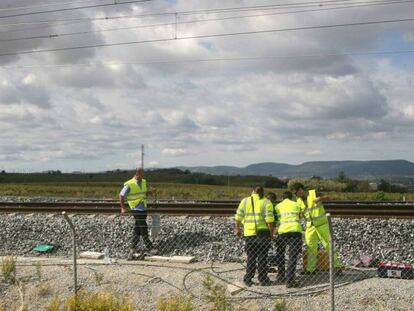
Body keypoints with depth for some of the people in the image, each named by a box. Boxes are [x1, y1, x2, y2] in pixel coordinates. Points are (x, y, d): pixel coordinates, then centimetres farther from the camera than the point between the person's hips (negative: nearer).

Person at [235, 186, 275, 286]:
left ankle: (248, 279, 8)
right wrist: (271, 231, -2)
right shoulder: (266, 202, -1)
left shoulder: (245, 201, 6)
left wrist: (238, 228, 16)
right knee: (262, 256, 6)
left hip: (249, 233, 2)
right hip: (263, 232, -2)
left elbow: (238, 217, 5)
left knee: (251, 256, 11)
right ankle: (263, 279, 8)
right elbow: (269, 219, -10)